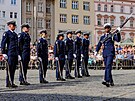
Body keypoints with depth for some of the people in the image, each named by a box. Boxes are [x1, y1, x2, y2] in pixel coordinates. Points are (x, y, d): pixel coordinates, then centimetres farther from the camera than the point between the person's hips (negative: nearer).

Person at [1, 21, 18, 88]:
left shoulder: (15, 34, 20)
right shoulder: (6, 33, -3)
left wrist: (18, 54, 22)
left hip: (15, 54, 8)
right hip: (10, 54, -8)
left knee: (13, 69, 8)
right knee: (10, 69, -7)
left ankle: (11, 82, 15)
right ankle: (9, 83, -4)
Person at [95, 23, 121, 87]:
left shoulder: (112, 35, 6)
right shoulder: (102, 37, 18)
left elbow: (118, 40, -11)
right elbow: (99, 45, 11)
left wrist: (118, 33, -26)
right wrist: (96, 51, -3)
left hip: (111, 53, -5)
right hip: (105, 54, 5)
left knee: (108, 66, -18)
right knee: (107, 67, 7)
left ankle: (106, 81, -28)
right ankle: (111, 81, 18)